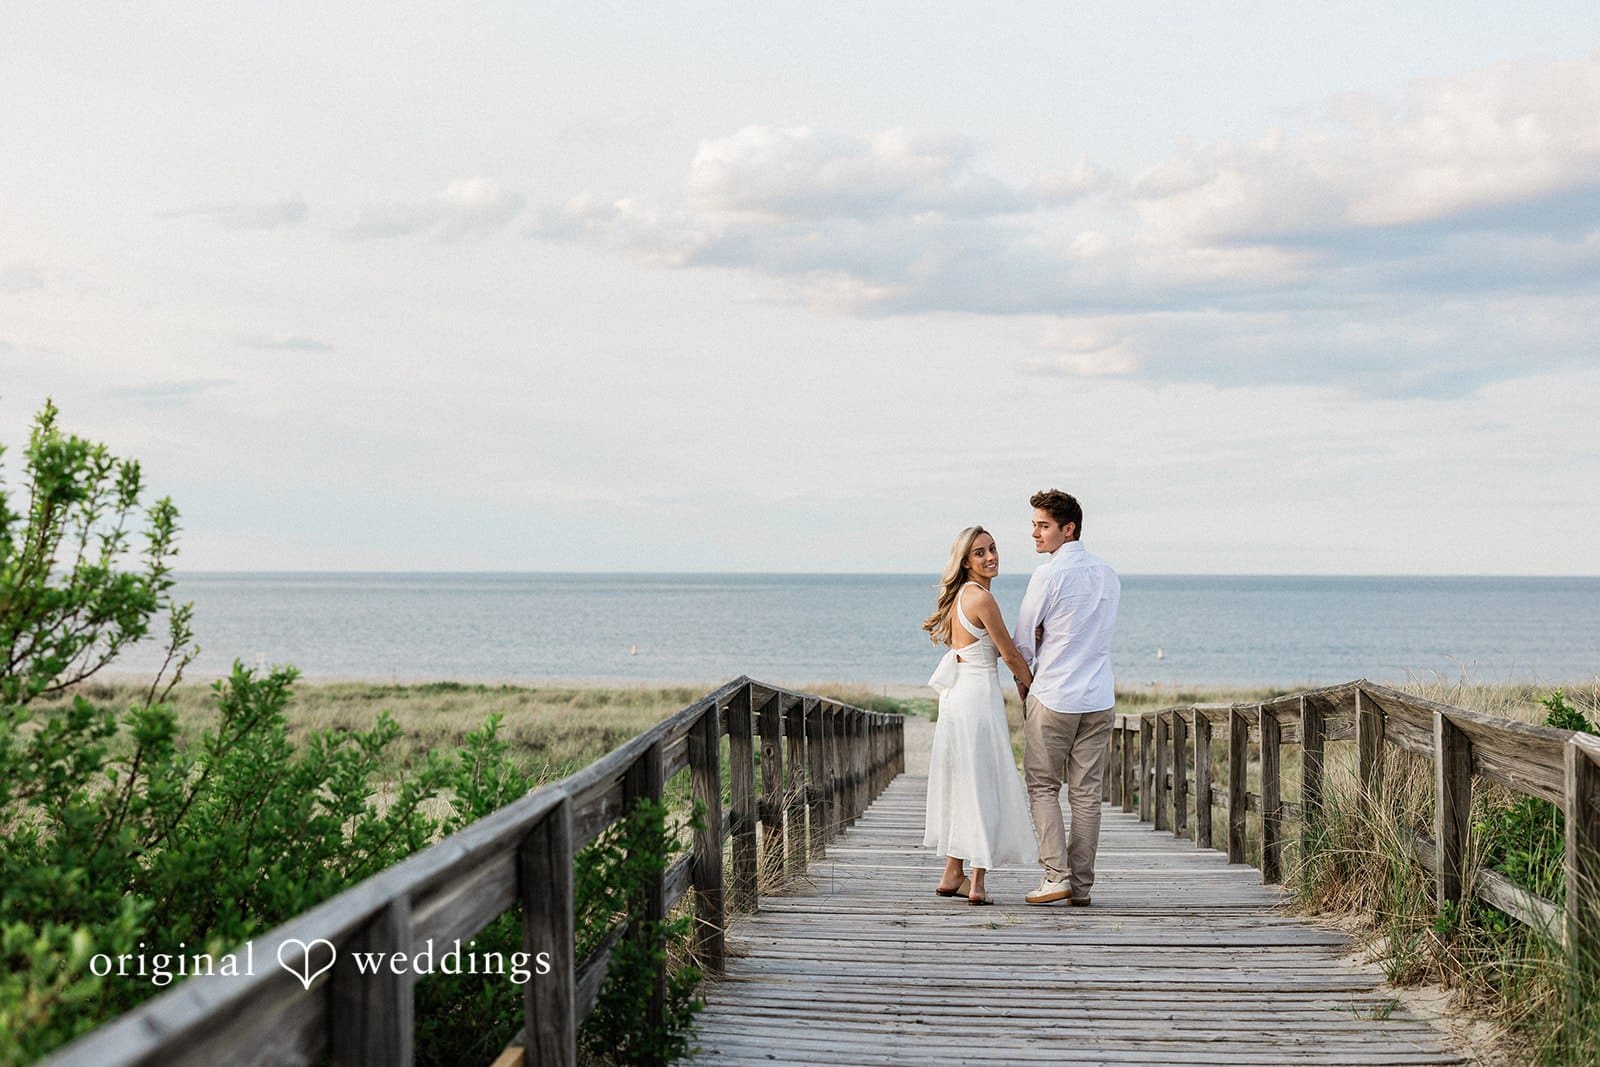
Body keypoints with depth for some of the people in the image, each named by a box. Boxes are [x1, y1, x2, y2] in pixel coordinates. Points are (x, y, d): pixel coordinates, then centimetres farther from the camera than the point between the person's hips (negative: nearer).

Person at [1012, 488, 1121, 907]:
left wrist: (1024, 688, 12)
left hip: (1053, 696, -5)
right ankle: (1082, 885, 6)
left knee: (1043, 786, 5)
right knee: (1087, 793, 6)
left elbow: (1023, 641, -4)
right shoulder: (1109, 575, 9)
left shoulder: (1048, 575, -10)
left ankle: (1057, 875, -4)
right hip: (1099, 698, 5)